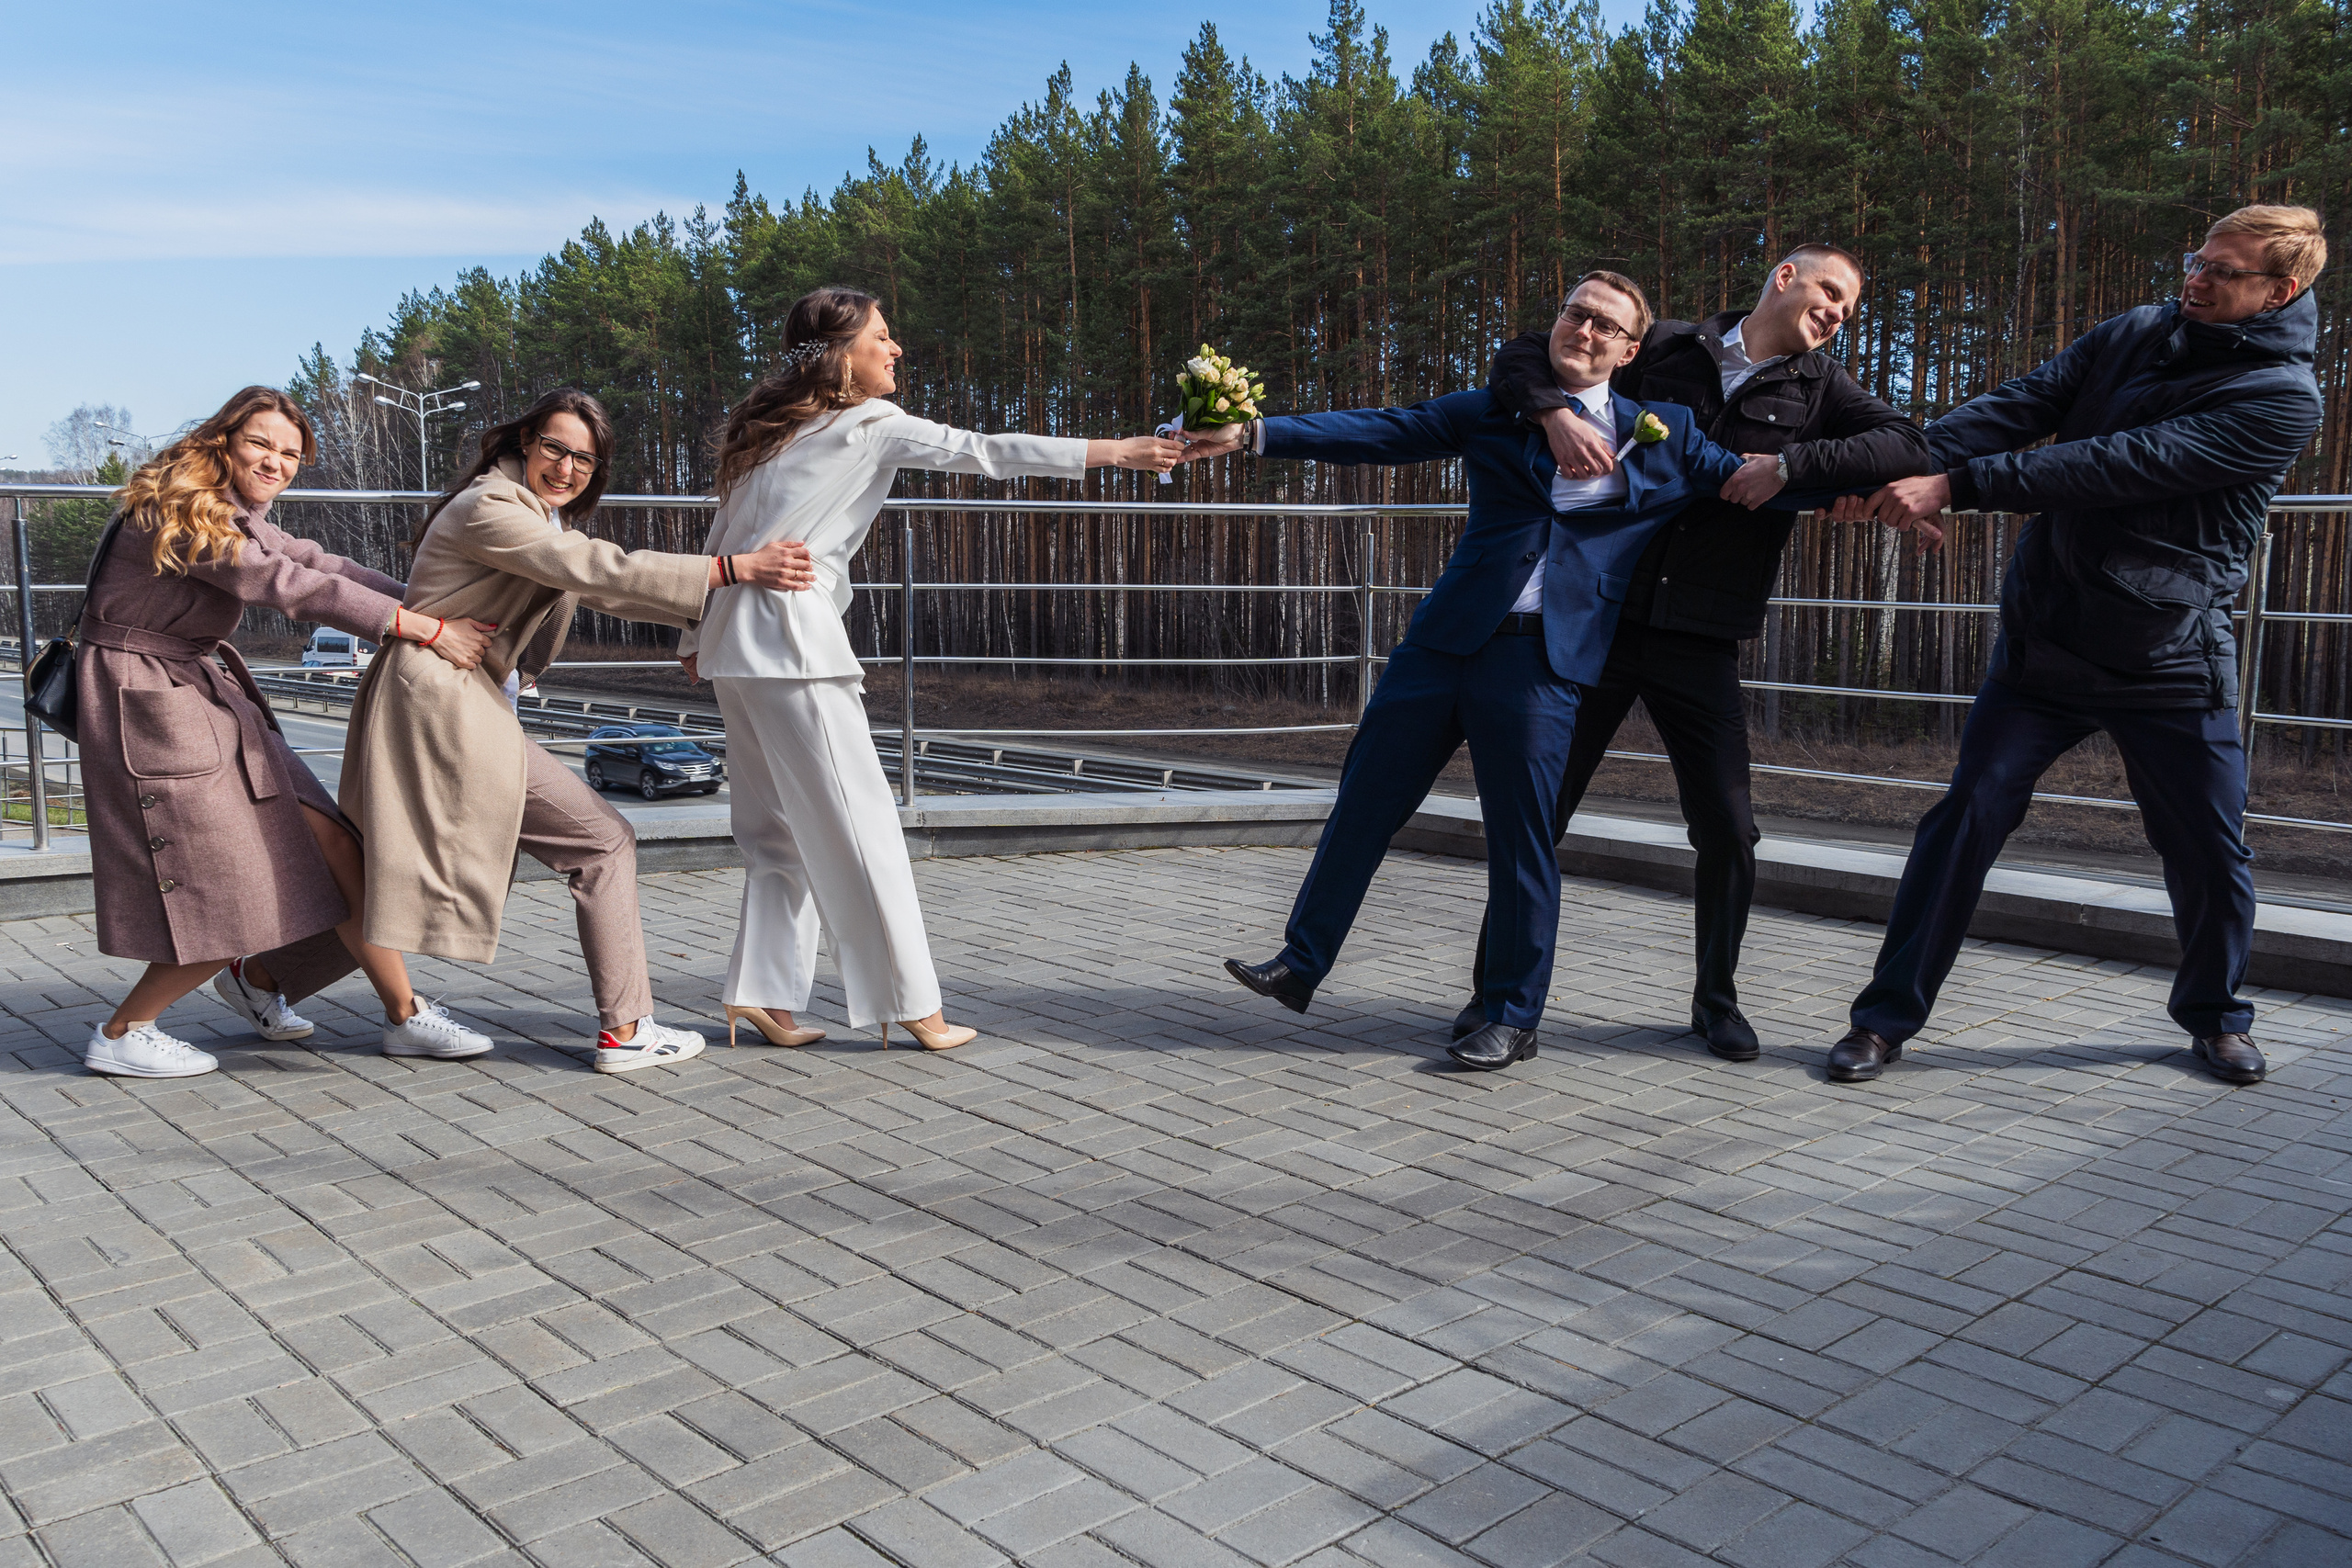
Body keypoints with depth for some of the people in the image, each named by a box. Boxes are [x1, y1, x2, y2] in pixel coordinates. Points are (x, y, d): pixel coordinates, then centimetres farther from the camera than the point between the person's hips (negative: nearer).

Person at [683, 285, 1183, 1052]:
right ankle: (912, 1004, 0)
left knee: (781, 830, 12)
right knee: (859, 824, -5)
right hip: (792, 633, -9)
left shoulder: (770, 427, 20)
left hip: (736, 639, 9)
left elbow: (723, 536, 21)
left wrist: (698, 637, 27)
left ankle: (764, 992, 12)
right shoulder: (868, 424, -3)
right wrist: (1114, 451, -5)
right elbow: (981, 451, -7)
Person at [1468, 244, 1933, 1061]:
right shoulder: (1665, 347, 7)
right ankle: (1497, 992, 18)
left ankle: (1716, 1000, 24)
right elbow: (1522, 356, 8)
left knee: (1727, 828, 1)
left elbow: (1908, 448, -7)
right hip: (1598, 620, -1)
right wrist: (1555, 413, -13)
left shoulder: (1818, 388, 9)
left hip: (1701, 642, 1)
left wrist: (1790, 465, -17)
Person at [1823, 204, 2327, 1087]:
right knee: (1968, 816, -6)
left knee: (2210, 853, 8)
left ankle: (2214, 1015, 35)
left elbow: (2121, 465, -23)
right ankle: (1888, 1017, 1)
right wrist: (1905, 465, -27)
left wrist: (1956, 486, -30)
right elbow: (2016, 408, -9)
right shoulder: (2132, 337, 5)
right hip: (2045, 641, 2)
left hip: (2172, 665, -2)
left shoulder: (2284, 397, -11)